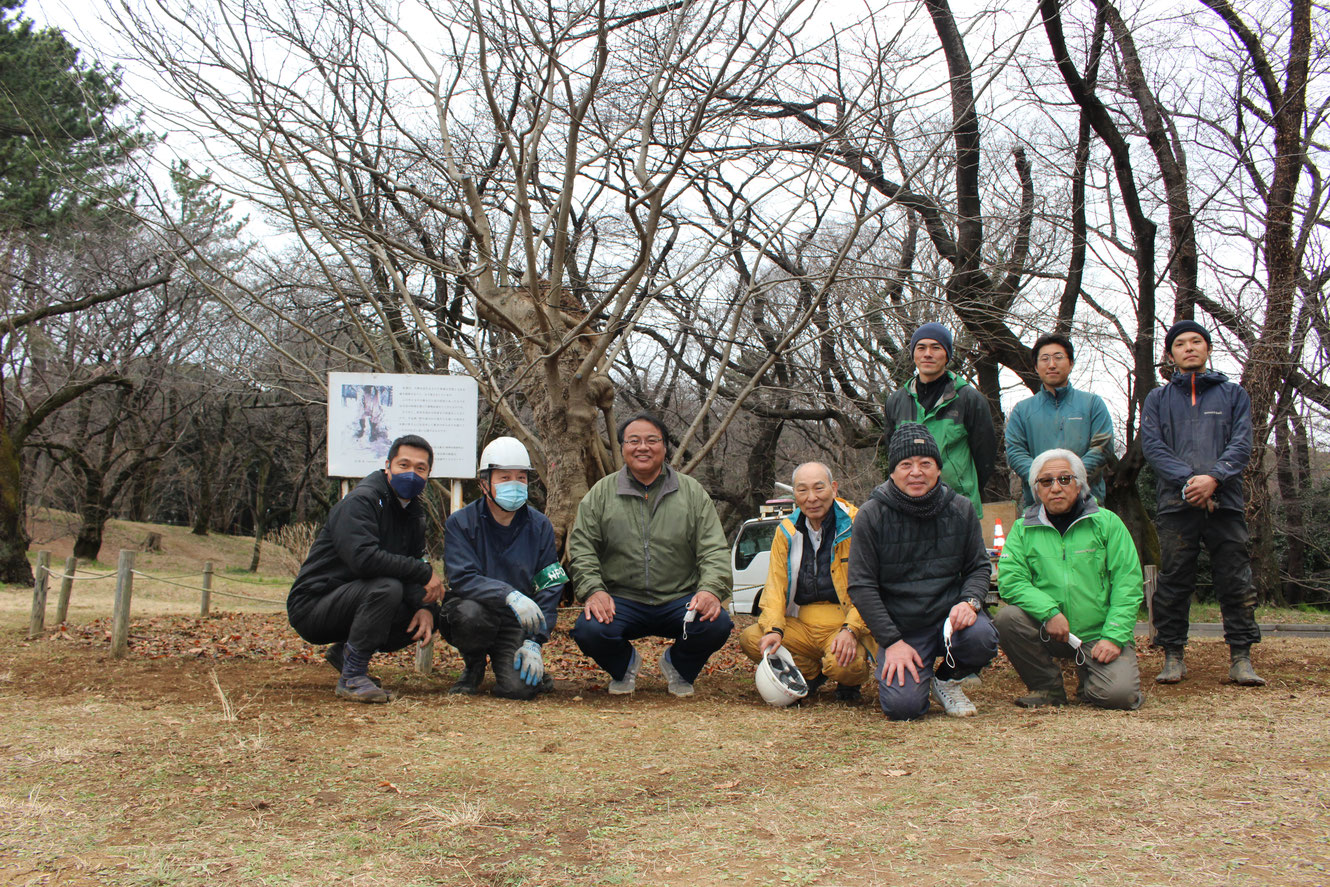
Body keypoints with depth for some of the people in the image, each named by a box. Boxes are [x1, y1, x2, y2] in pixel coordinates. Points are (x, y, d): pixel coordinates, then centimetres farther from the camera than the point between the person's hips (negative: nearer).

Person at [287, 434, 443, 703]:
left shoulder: (413, 514, 11)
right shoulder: (360, 501, -16)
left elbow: (414, 566, 6)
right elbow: (363, 558, -33)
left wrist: (425, 608, -15)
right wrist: (425, 573, -26)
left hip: (349, 602, 8)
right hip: (311, 607, -8)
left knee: (432, 615, -1)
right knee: (387, 587, -32)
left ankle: (346, 651, 8)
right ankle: (352, 677, -20)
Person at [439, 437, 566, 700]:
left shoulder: (540, 527, 0)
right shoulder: (460, 523, -7)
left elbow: (550, 590, -2)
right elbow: (461, 578, -20)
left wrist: (534, 642, -13)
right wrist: (509, 595, -36)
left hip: (518, 623, 1)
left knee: (519, 687, -24)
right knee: (470, 614, -36)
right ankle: (473, 666, -2)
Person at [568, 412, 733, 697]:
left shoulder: (692, 492, 8)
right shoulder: (600, 494, 8)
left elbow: (714, 550, 2)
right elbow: (581, 549, 4)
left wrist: (711, 589, -18)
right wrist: (593, 590, -15)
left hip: (679, 600, 1)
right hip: (620, 601, 0)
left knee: (717, 625, -28)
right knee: (588, 630, -30)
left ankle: (678, 667, 10)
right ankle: (624, 665, 10)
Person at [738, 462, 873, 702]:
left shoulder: (856, 525, -6)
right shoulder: (786, 531, 8)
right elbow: (775, 585, 5)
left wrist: (850, 630, -25)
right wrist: (774, 630, -13)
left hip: (843, 623, -5)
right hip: (801, 625, 5)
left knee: (841, 664, -35)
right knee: (749, 639, -17)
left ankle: (850, 681, 6)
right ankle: (812, 673, 8)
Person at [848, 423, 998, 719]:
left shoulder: (961, 509, 3)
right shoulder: (871, 516, -5)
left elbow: (979, 566, 11)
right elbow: (861, 586, -4)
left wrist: (970, 601, -12)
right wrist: (891, 641, -11)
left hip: (950, 615, 2)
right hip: (901, 629, -2)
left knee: (981, 637, -32)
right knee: (902, 706, -23)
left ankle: (947, 680, 4)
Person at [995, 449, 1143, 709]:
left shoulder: (1107, 522, 3)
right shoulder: (1023, 529, 6)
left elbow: (1128, 584, -2)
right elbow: (1009, 580, -5)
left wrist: (1114, 637, -13)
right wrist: (1049, 611, -21)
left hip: (1099, 633, -2)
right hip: (1051, 633, 2)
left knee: (1117, 693, -25)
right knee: (1006, 618, -26)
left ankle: (1088, 676, 13)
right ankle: (1049, 687, -2)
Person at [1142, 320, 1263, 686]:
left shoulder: (1233, 394, 17)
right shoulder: (1157, 399, 16)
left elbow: (1242, 443, 4)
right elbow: (1152, 445, 2)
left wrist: (1214, 477, -14)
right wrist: (1188, 480, -13)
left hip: (1225, 501, 0)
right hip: (1176, 502, 0)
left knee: (1236, 580, -2)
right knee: (1173, 580, 0)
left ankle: (1241, 656, 3)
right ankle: (1173, 656, 6)